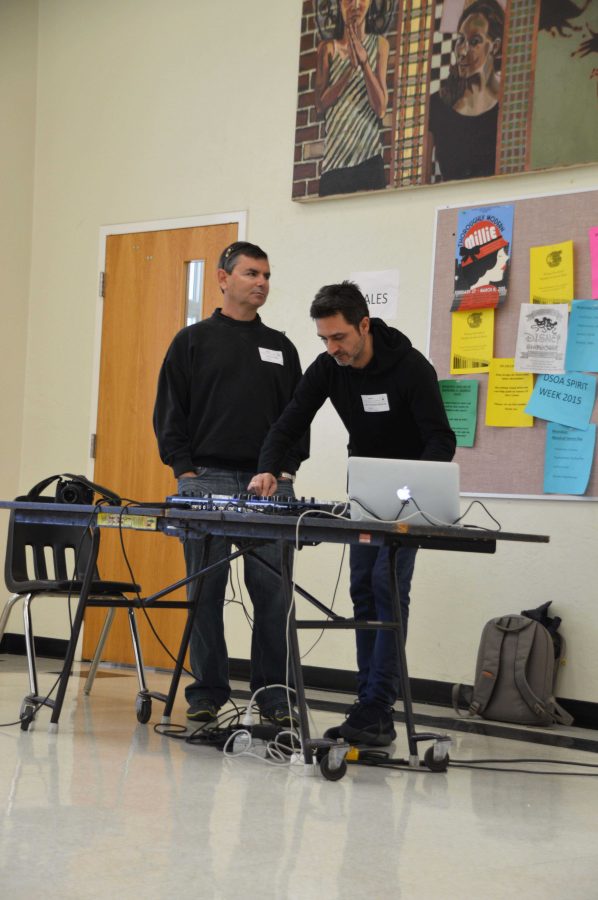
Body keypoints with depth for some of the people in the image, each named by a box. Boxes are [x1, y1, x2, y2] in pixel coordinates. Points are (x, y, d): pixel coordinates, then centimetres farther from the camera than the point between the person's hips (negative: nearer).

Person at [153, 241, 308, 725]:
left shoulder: (281, 347, 16)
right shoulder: (193, 341, 7)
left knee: (273, 590, -1)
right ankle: (207, 692, 8)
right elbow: (170, 412, 3)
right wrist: (185, 470, -7)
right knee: (206, 590, 0)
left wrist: (287, 468, 1)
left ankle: (274, 694, 5)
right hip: (207, 480, -2)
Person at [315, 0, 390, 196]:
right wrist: (351, 68, -9)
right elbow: (320, 106, -1)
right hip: (335, 156, 0)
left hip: (369, 156, 0)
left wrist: (364, 62, -10)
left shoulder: (379, 44, 6)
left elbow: (380, 108, -1)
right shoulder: (328, 48, 7)